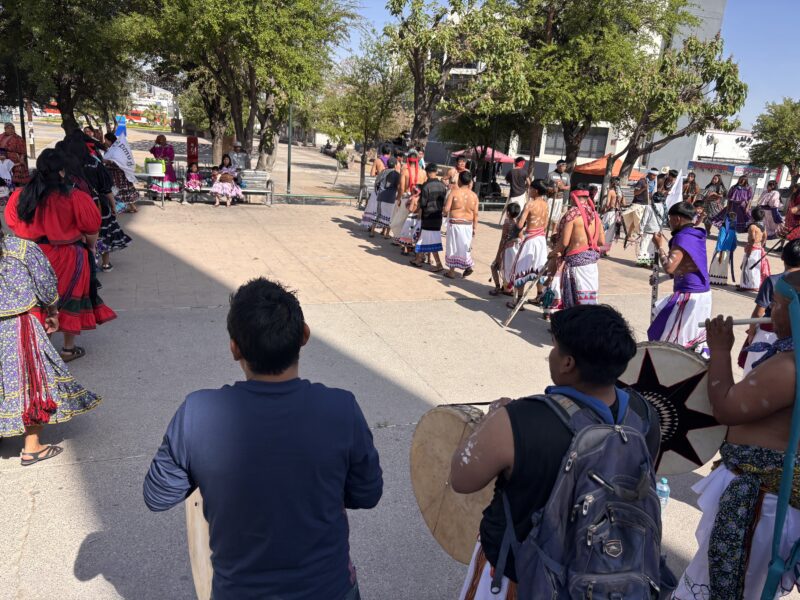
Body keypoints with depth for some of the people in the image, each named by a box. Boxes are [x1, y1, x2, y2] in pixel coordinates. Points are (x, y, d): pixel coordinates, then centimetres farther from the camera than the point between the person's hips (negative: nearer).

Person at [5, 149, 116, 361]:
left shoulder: (19, 196, -4)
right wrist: (91, 247, 9)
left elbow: (13, 225, 7)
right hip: (67, 257, -4)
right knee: (70, 300, 11)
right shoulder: (74, 197, -16)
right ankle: (69, 348, 20)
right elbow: (91, 229, -9)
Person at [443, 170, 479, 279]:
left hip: (455, 224, -3)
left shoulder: (454, 193, -11)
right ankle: (468, 266, 13)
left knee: (453, 247, 9)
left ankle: (452, 271, 15)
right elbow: (475, 214, 1)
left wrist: (445, 213, 9)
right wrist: (475, 227, 10)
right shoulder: (474, 195, -1)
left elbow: (446, 209, -14)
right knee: (465, 246, 20)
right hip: (468, 224, 3)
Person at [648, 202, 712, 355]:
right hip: (703, 293, 10)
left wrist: (661, 246, -11)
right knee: (696, 336, 20)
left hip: (688, 296, -10)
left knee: (666, 336, 0)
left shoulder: (682, 237, -18)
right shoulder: (697, 236, 11)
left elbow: (669, 268, -24)